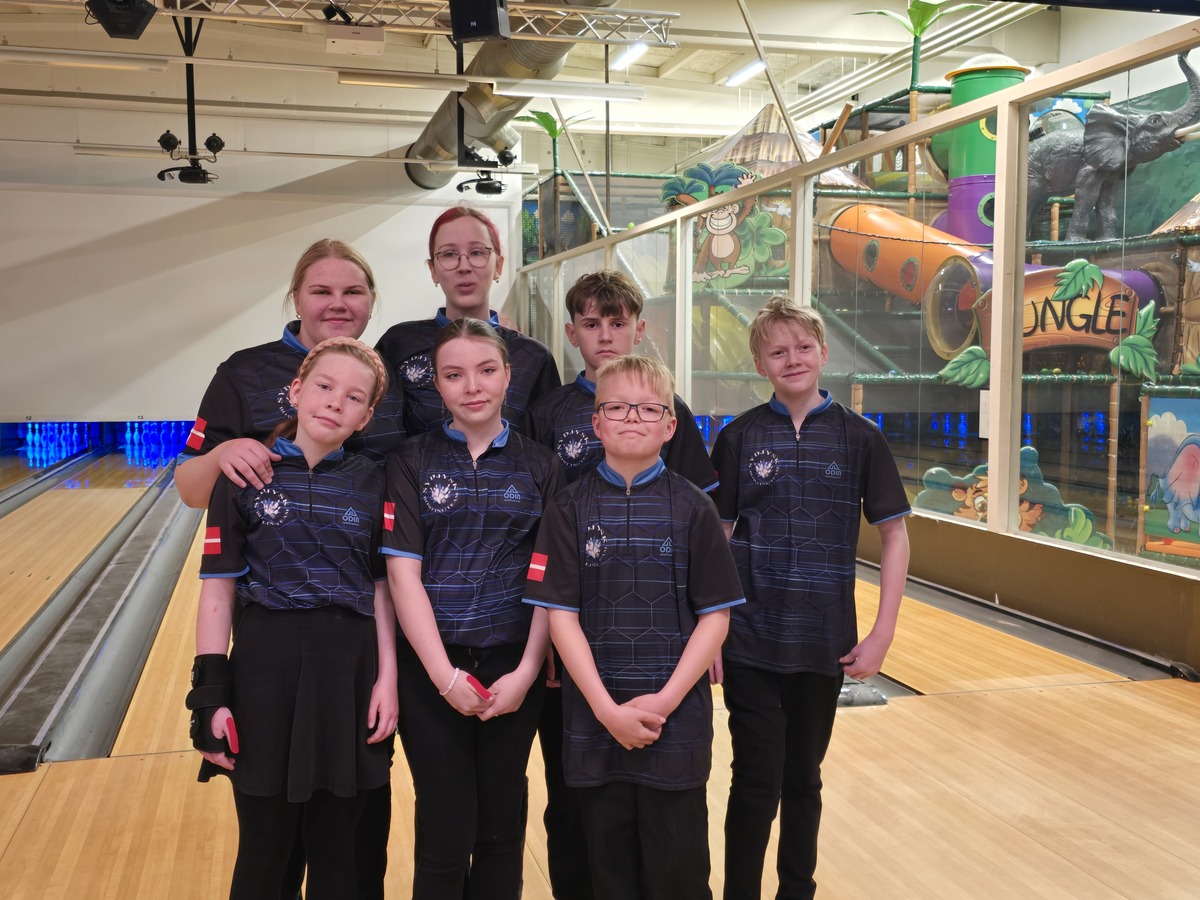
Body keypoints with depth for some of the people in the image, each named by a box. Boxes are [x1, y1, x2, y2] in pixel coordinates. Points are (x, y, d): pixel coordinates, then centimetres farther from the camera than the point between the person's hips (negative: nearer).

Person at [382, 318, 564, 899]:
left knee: (502, 825, 12)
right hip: (432, 666, -1)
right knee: (445, 831, 4)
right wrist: (446, 675, -13)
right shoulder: (411, 462, -1)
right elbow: (403, 572, -7)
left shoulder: (540, 466, 3)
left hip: (514, 666, 2)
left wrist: (526, 672, -8)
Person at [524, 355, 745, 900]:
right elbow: (561, 615, -4)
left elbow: (715, 615, -3)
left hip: (676, 718, -1)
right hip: (595, 718, 1)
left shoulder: (693, 509, -2)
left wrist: (666, 701, -12)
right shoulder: (571, 509, -1)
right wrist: (607, 709, -12)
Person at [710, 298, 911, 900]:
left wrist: (882, 634, -4)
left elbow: (894, 534, 1)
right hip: (750, 641, -1)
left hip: (825, 644, 1)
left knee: (803, 781, 15)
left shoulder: (858, 437, -1)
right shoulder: (739, 437, -1)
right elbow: (714, 538, 1)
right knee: (757, 783, 3)